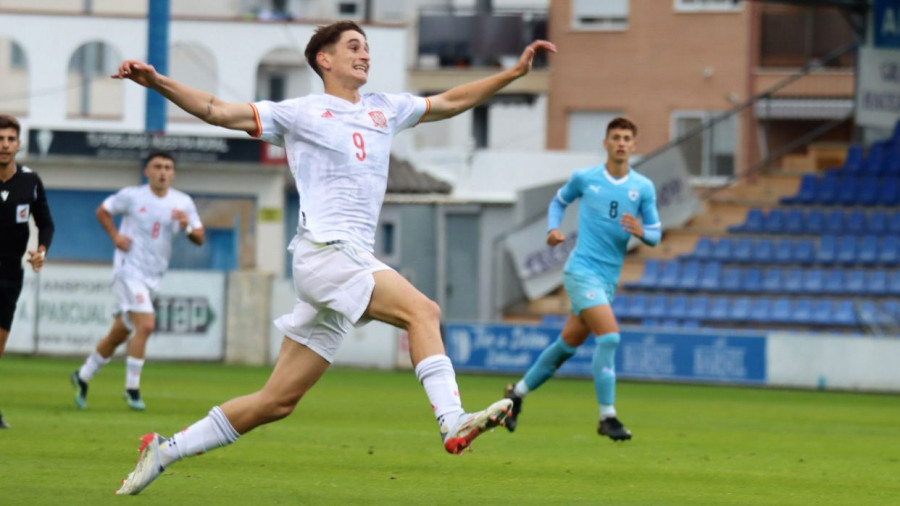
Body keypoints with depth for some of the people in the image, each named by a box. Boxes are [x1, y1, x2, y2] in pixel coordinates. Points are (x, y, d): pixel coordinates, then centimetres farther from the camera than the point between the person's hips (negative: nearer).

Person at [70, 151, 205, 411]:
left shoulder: (183, 203, 5)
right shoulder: (131, 196, -4)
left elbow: (199, 239, 5)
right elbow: (103, 211, 10)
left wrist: (187, 226, -16)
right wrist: (115, 236, -5)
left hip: (153, 277, 5)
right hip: (129, 270, -5)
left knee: (119, 334, 13)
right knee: (146, 324, -22)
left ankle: (83, 376, 31)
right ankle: (132, 388, -12)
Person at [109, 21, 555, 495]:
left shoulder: (385, 109, 22)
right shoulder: (300, 113, 4)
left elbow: (449, 101, 31)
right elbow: (218, 111, 1)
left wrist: (514, 72, 25)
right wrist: (158, 83, -12)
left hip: (355, 261, 7)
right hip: (324, 253, -7)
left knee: (277, 401, 6)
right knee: (421, 310, -27)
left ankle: (165, 451, 13)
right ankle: (453, 423, -39)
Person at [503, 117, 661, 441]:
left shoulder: (644, 188, 5)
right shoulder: (584, 179, 0)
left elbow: (655, 235, 9)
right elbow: (559, 201, 19)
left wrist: (641, 232, -14)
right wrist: (552, 229, 0)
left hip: (609, 279, 5)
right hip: (582, 271, -5)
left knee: (569, 343, 12)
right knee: (609, 335, -21)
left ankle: (518, 393, 32)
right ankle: (607, 417, -16)